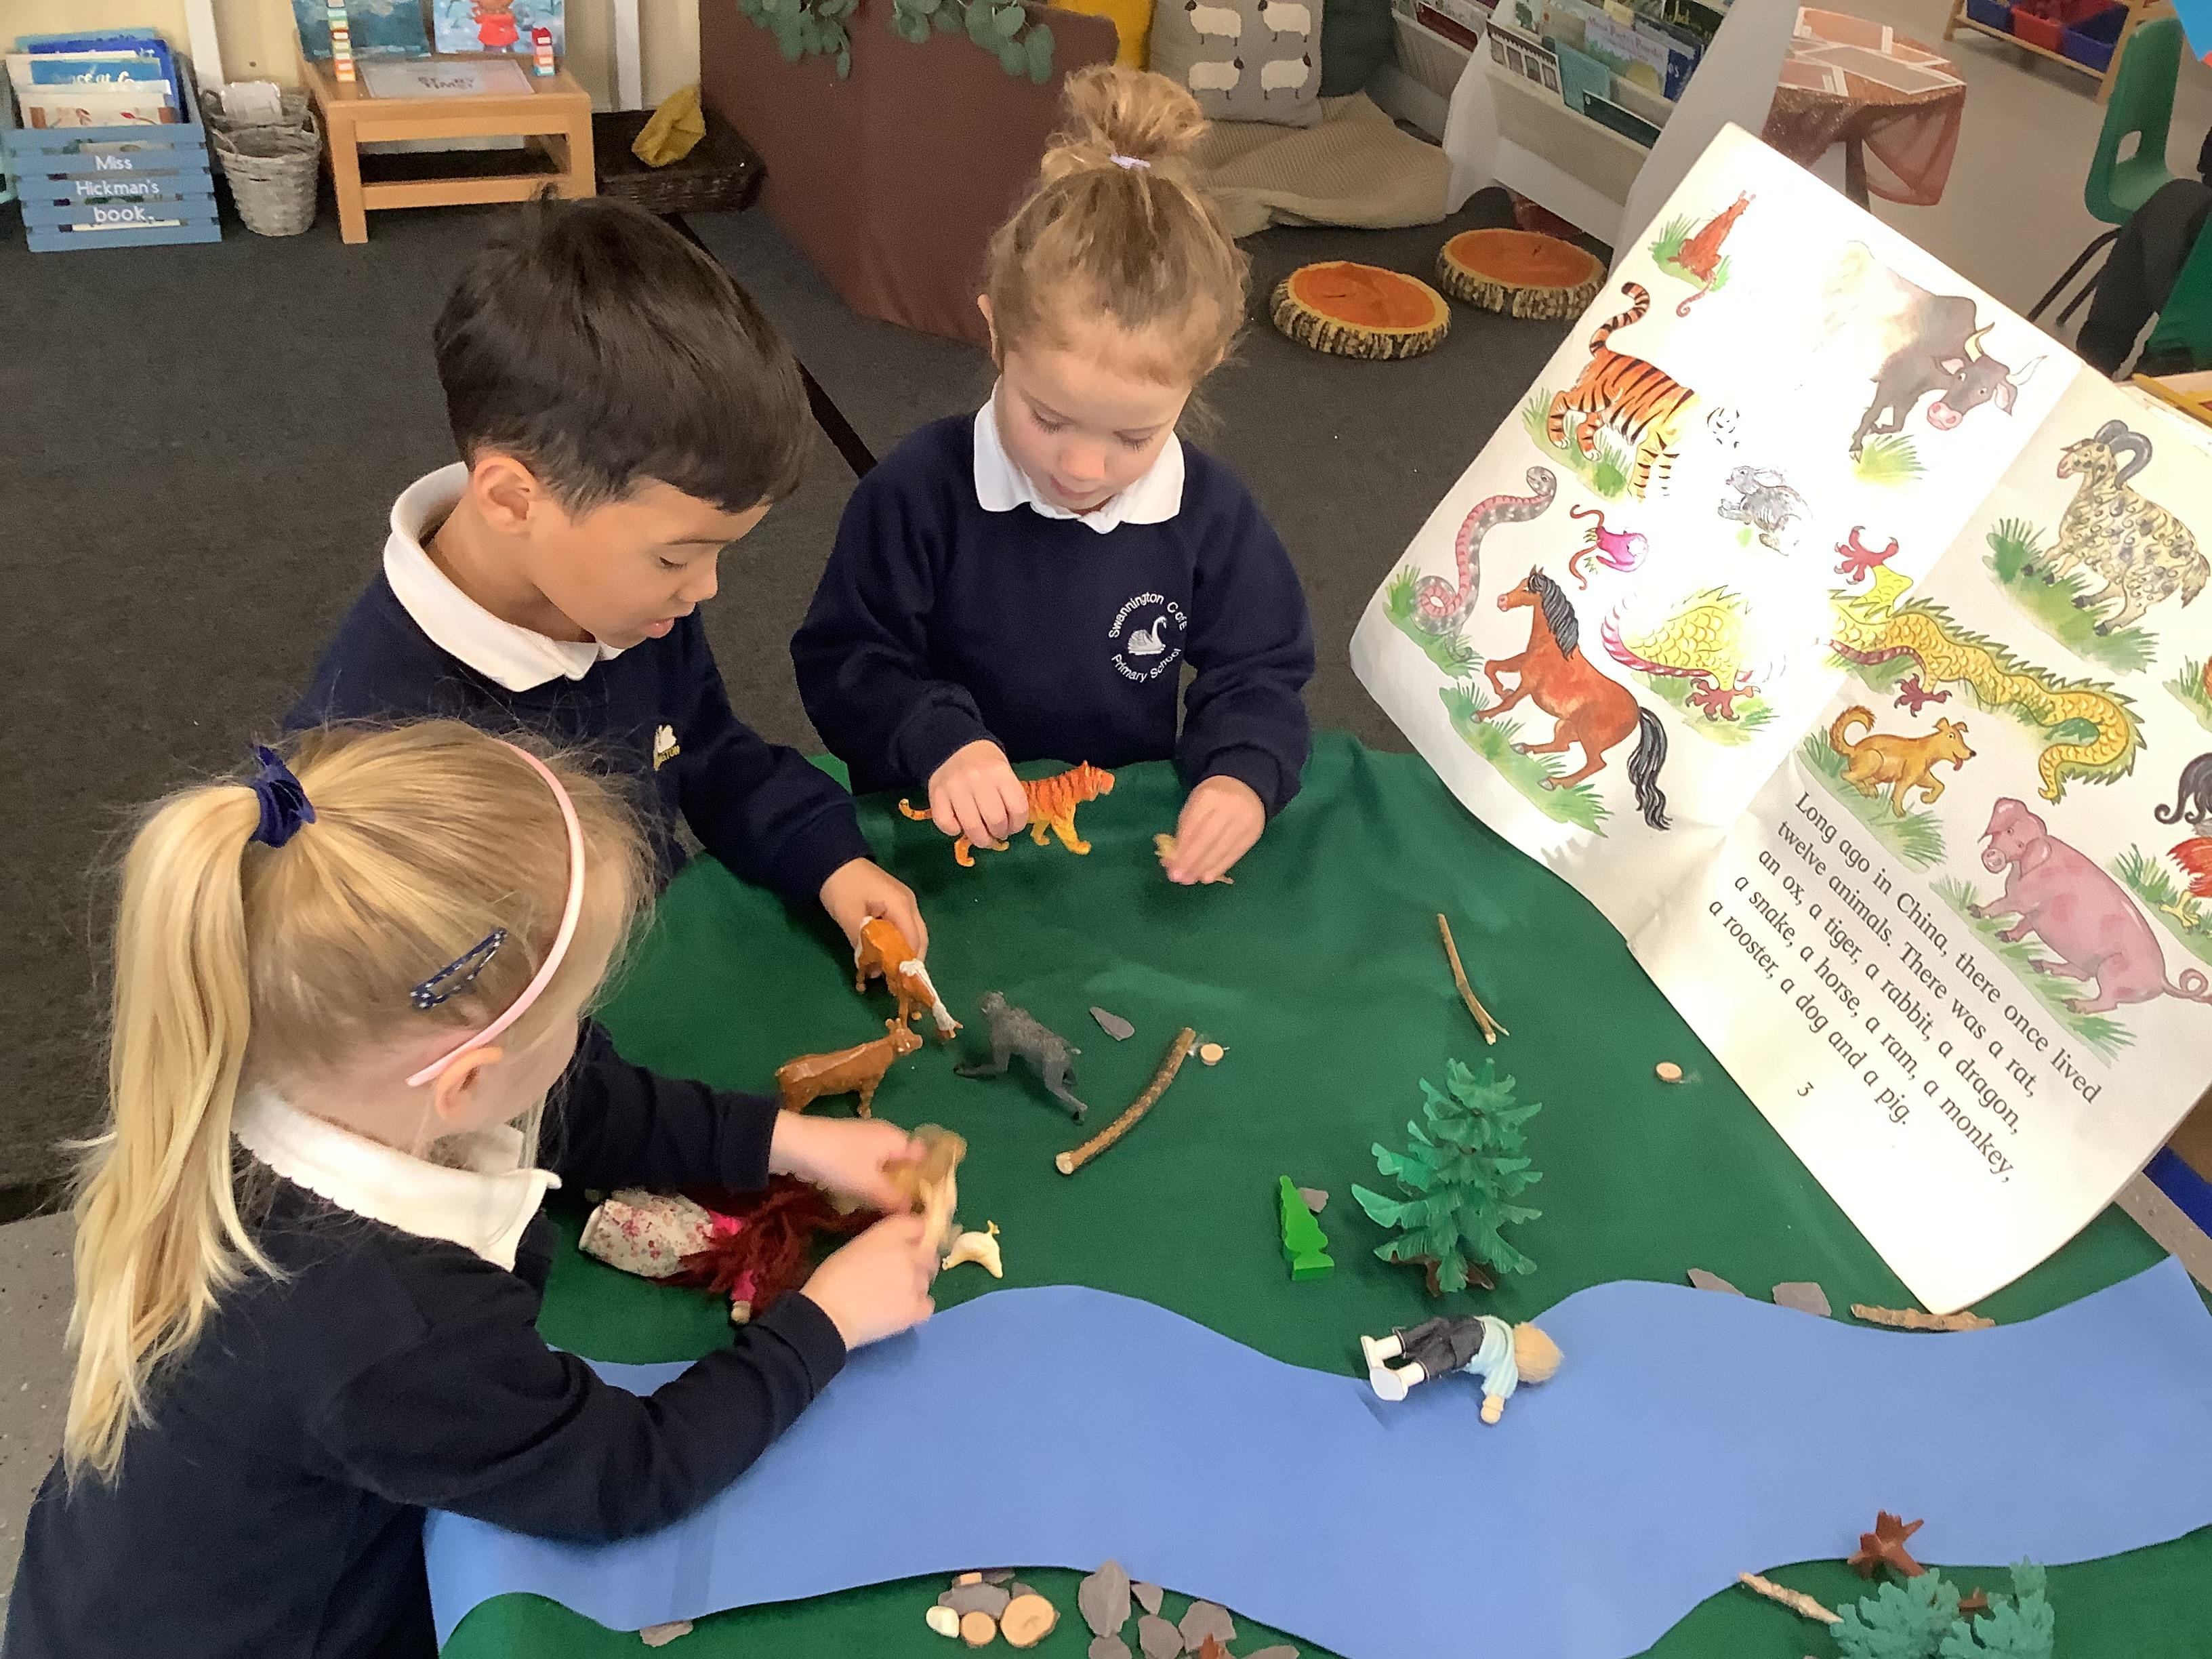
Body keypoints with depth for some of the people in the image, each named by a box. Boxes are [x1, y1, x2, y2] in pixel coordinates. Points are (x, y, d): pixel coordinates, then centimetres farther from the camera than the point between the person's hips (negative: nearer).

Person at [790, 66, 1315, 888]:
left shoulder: (1210, 512, -6)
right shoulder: (920, 489, -14)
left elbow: (1259, 675, 4)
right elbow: (841, 663, -7)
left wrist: (1244, 776, -16)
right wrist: (940, 742, -24)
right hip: (945, 842, -3)